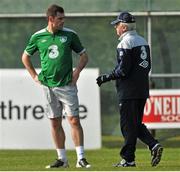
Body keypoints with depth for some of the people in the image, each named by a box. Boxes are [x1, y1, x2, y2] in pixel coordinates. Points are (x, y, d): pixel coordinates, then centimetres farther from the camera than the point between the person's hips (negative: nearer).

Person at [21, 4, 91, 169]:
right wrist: (34, 75, 11)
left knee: (74, 120, -9)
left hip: (67, 85, -2)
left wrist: (77, 71, -4)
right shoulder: (38, 36, 3)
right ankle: (62, 159, 13)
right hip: (49, 86, 2)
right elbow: (25, 57, 18)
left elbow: (84, 55, 10)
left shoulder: (70, 34, 0)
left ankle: (81, 158, -9)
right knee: (55, 123, 6)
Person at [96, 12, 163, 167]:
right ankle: (154, 145, -2)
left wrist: (106, 78, -7)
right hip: (143, 90, 8)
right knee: (136, 124, 15)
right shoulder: (143, 41, 15)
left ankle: (128, 159, -1)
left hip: (129, 91, -8)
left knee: (128, 125, -4)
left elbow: (123, 70, -18)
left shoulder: (125, 43, -12)